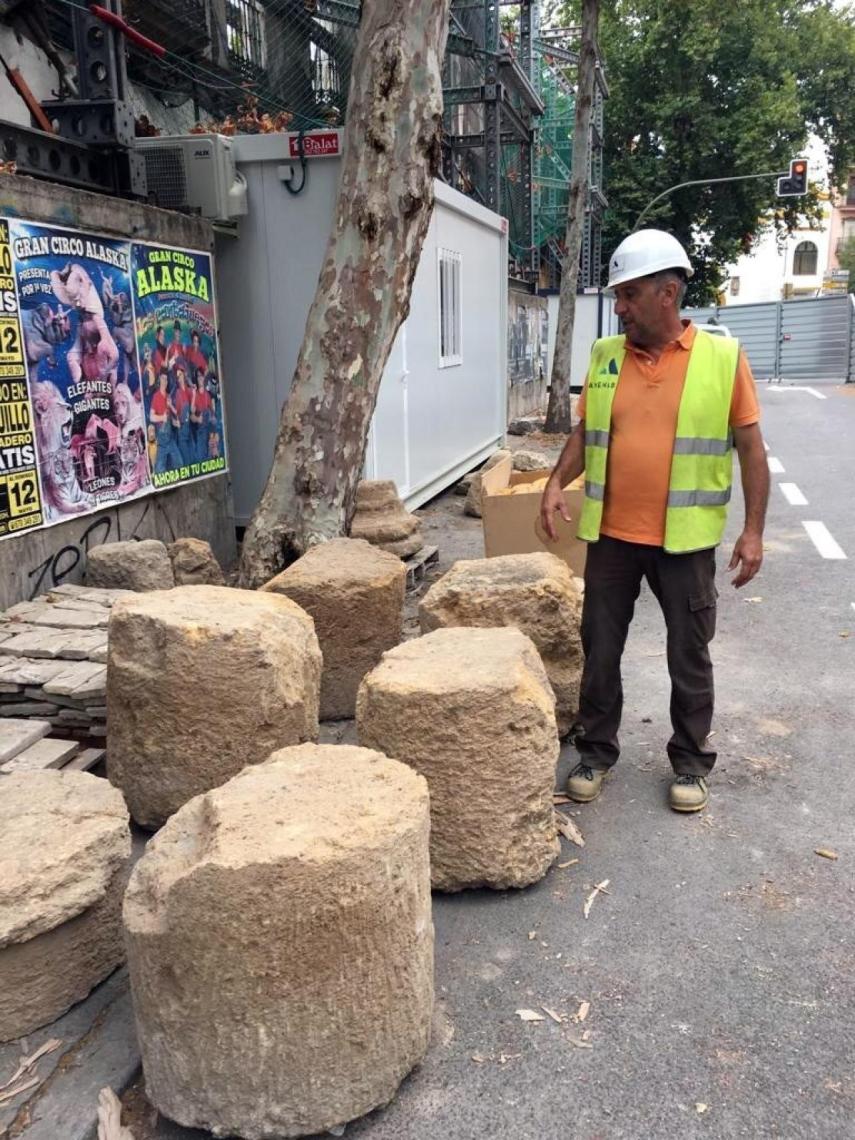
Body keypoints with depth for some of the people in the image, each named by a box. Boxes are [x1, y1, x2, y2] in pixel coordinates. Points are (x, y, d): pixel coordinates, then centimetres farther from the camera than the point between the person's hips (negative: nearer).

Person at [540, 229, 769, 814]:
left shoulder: (723, 357, -5)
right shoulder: (605, 356, 3)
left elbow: (750, 446, -3)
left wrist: (754, 529, -6)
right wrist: (557, 483, -8)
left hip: (686, 539, -2)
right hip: (611, 535, 3)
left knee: (690, 658, 10)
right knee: (601, 651, 11)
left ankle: (691, 762, 29)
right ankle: (596, 752, 29)